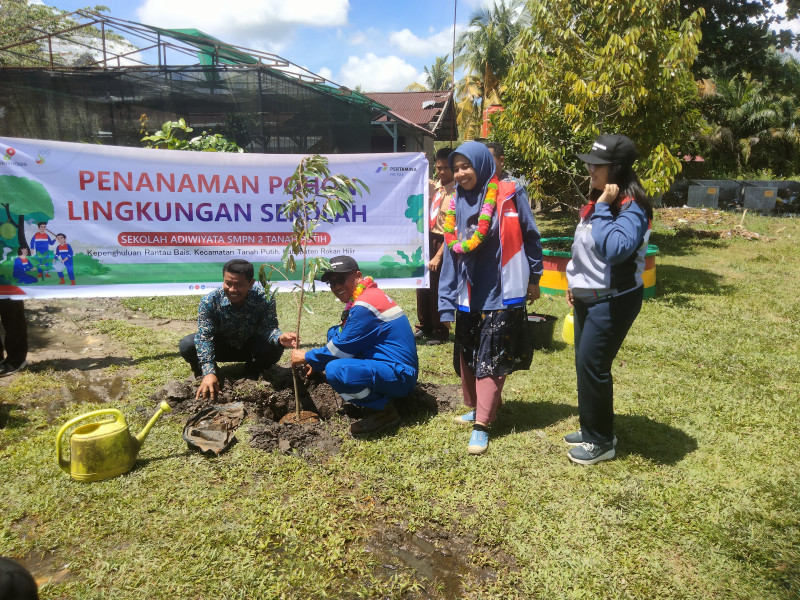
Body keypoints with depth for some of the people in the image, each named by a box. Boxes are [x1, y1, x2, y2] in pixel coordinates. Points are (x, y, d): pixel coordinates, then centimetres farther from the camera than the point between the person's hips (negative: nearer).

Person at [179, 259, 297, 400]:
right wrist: (208, 373, -41)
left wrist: (280, 338, -55)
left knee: (275, 347, -32)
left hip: (251, 347, 0)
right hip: (222, 345, 0)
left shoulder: (264, 298, -26)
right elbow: (205, 337, -30)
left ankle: (253, 371, 4)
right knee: (187, 345, -28)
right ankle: (203, 375, 7)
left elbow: (269, 328, -29)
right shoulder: (209, 301, -26)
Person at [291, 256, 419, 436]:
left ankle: (385, 409, -9)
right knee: (334, 332, 14)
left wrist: (307, 357, 0)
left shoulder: (364, 306, -19)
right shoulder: (363, 298, 13)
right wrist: (316, 361, 15)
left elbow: (342, 349, -15)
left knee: (335, 371, -32)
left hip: (399, 376, -11)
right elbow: (342, 338, 22)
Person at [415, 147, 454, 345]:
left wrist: (438, 256, -20)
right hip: (427, 239, 6)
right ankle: (424, 326, 31)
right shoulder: (433, 187, 6)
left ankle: (440, 331, 20)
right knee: (423, 286, 14)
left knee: (438, 289, 2)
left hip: (443, 243, -6)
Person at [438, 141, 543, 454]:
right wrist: (446, 301, 4)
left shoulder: (509, 195, -7)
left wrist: (534, 277, 6)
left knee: (491, 357, -4)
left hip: (502, 291, -5)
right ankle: (475, 408, 33)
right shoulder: (458, 203, 7)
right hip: (468, 293, 6)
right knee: (467, 355, 14)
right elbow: (452, 251, 7)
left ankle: (481, 425, 3)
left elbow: (530, 236, 1)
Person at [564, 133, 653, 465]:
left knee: (591, 365, -4)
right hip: (588, 298, 9)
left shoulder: (632, 208, -19)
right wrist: (573, 283, 16)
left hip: (613, 301, -9)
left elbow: (614, 249, -35)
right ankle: (591, 428, 32)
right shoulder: (599, 200, 10)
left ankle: (601, 441, 14)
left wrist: (603, 209, -28)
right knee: (585, 363, 15)